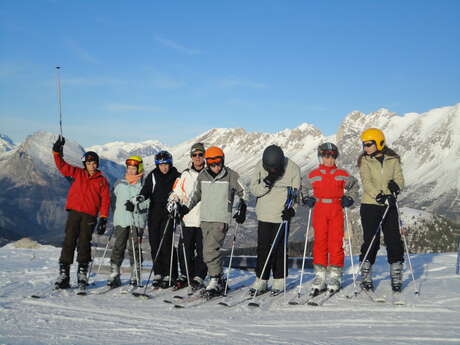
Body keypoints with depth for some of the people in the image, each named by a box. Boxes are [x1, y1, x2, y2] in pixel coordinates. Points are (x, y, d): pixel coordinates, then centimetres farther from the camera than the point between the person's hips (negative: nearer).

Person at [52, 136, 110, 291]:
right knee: (68, 242, -2)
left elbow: (105, 201, 3)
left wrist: (103, 219, -4)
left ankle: (82, 274, 8)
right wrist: (57, 152, -4)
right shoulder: (78, 173, 12)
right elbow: (62, 166, 10)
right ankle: (63, 274, -1)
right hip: (74, 212, 2)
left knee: (84, 243, 0)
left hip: (90, 216, -1)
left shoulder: (102, 181, 6)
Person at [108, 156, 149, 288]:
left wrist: (135, 206, -19)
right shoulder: (119, 183, 15)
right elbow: (114, 200, 23)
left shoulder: (143, 185, 2)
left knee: (134, 248, -2)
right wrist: (118, 210, 13)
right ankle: (114, 275, 2)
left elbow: (147, 203, -5)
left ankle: (135, 276, 5)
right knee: (118, 247, 0)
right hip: (121, 220, 3)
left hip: (137, 221, -3)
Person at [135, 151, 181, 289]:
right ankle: (158, 273, 13)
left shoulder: (176, 176, 4)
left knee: (166, 243, -10)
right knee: (154, 244, 3)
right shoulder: (153, 176, 9)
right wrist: (141, 197, -23)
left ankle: (170, 275, -4)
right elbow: (146, 189, -1)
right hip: (154, 214, 3)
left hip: (169, 214, -3)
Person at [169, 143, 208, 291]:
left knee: (202, 250, -1)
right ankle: (185, 275, 17)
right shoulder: (185, 175, 13)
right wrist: (173, 202, -4)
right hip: (187, 219, 3)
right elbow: (177, 192, 16)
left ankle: (199, 277, 8)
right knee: (185, 248, 4)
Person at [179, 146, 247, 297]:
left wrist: (242, 209, 1)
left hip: (221, 219, -5)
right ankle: (219, 279, 18)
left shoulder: (231, 176, -3)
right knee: (208, 252, 6)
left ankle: (215, 282, -11)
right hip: (205, 218, 5)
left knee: (211, 250, -17)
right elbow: (196, 194, 21)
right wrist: (186, 207, 11)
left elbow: (243, 193, 10)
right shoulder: (202, 176, 7)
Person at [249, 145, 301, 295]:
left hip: (282, 215, -2)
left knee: (279, 248, 2)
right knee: (263, 248, 2)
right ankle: (261, 280, 11)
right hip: (264, 214, 2)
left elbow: (296, 193, 0)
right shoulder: (260, 166, -3)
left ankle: (279, 280, 14)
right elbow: (253, 189, -2)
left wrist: (292, 209, -15)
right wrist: (266, 183, -19)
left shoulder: (293, 168, -7)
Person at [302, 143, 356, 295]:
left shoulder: (342, 174, 8)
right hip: (319, 210, 0)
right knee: (319, 241, -1)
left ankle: (334, 276, 4)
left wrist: (348, 199, 4)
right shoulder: (313, 175, 8)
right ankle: (320, 276, 4)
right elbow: (303, 187, 23)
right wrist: (307, 199, 8)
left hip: (336, 210, 0)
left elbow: (354, 187, 19)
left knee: (336, 242, -3)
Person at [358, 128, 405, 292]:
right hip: (370, 204, -2)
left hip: (389, 205, 2)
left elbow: (399, 178, 5)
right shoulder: (365, 161, 0)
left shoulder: (393, 160, 6)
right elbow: (366, 182, -13)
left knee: (394, 240, -1)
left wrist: (396, 185, -19)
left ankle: (396, 277, 9)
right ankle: (366, 277, 12)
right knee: (371, 241, -1)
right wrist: (380, 196, -26)